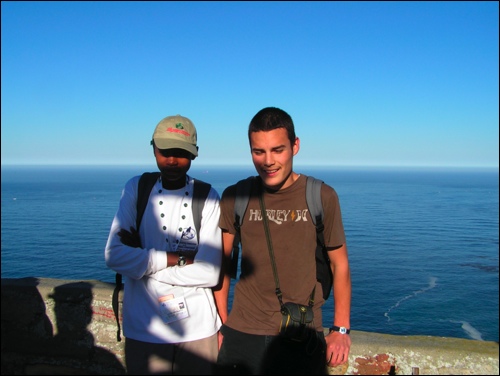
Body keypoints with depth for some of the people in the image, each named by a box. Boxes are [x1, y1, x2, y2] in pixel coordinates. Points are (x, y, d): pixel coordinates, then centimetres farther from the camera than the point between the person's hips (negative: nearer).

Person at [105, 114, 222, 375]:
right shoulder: (136, 189, -3)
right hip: (143, 330, 1)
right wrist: (179, 258, -16)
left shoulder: (207, 197, -8)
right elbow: (114, 255, -13)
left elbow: (209, 273, -15)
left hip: (198, 330, -1)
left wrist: (141, 258, -12)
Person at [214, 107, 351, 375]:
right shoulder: (234, 198, -4)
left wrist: (341, 329, -1)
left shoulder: (322, 197, -7)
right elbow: (221, 263, 4)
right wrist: (222, 323, 2)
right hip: (242, 335, 1)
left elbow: (339, 264, 1)